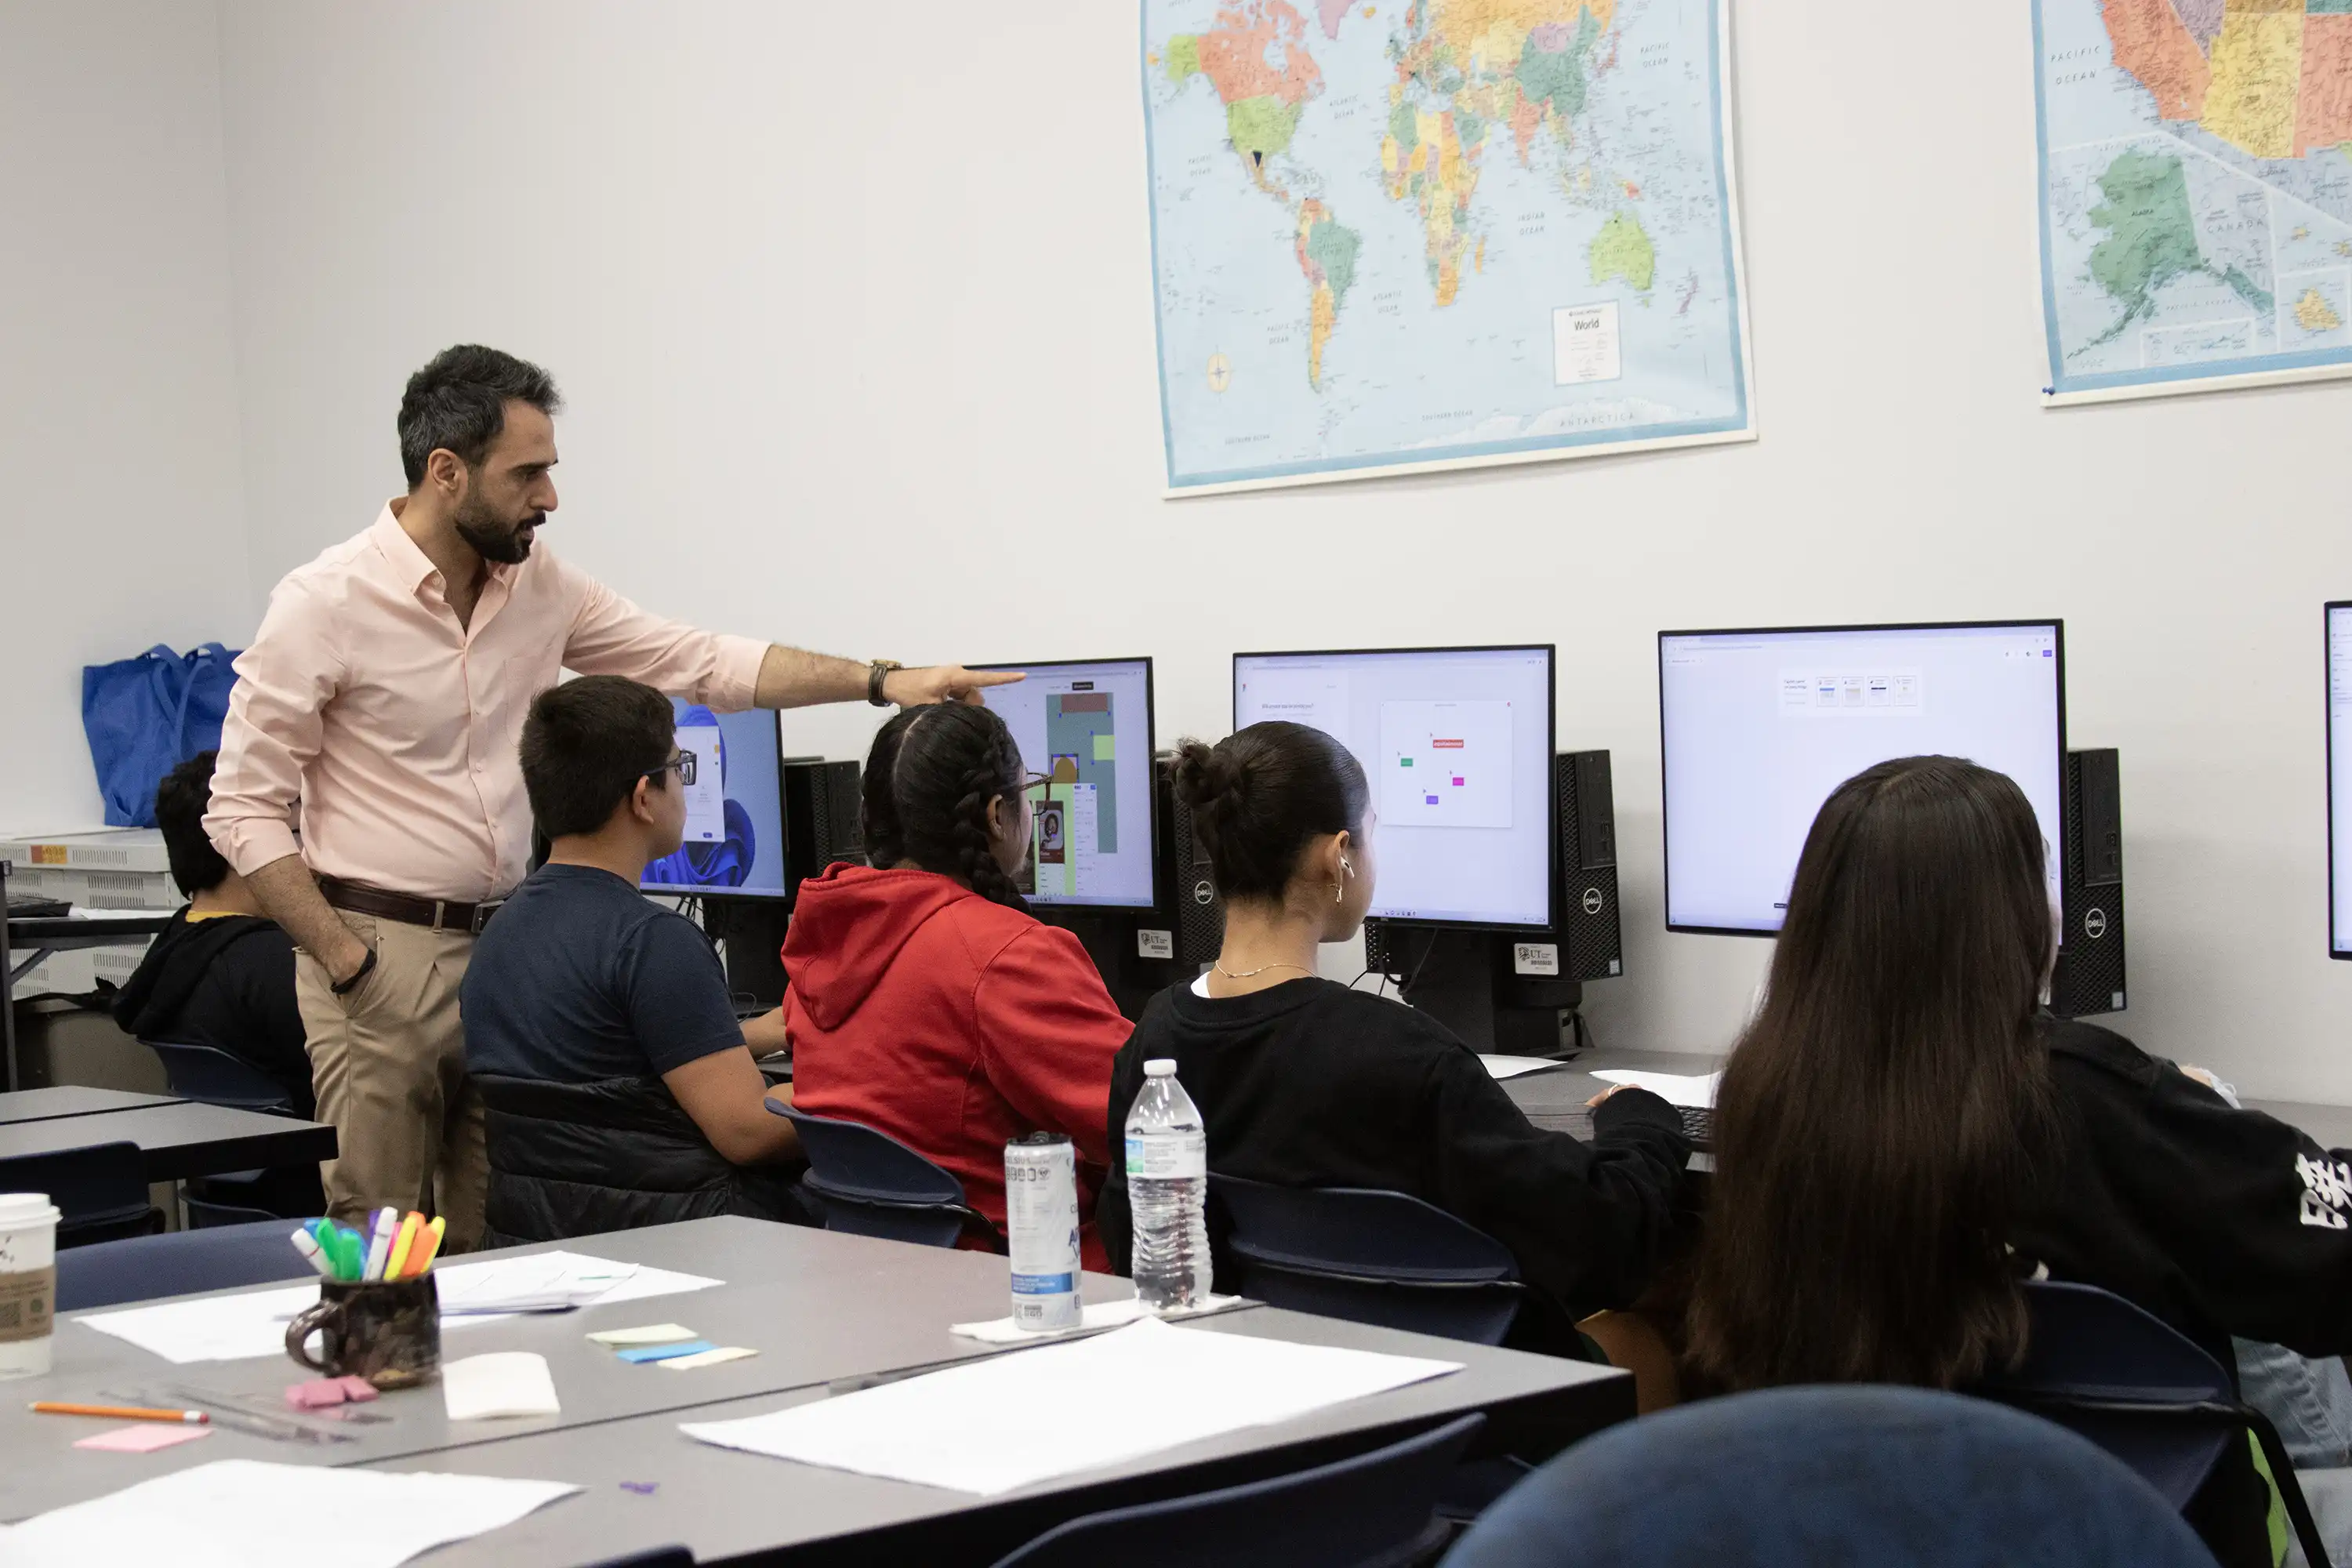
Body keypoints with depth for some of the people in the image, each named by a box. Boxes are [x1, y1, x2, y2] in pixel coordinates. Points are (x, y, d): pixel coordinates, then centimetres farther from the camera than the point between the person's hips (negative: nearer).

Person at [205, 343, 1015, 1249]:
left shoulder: (540, 587, 6)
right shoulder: (327, 604, -10)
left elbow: (705, 664, 8)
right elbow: (245, 810, -8)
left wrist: (882, 682, -2)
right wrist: (348, 966, -15)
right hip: (381, 952, -5)